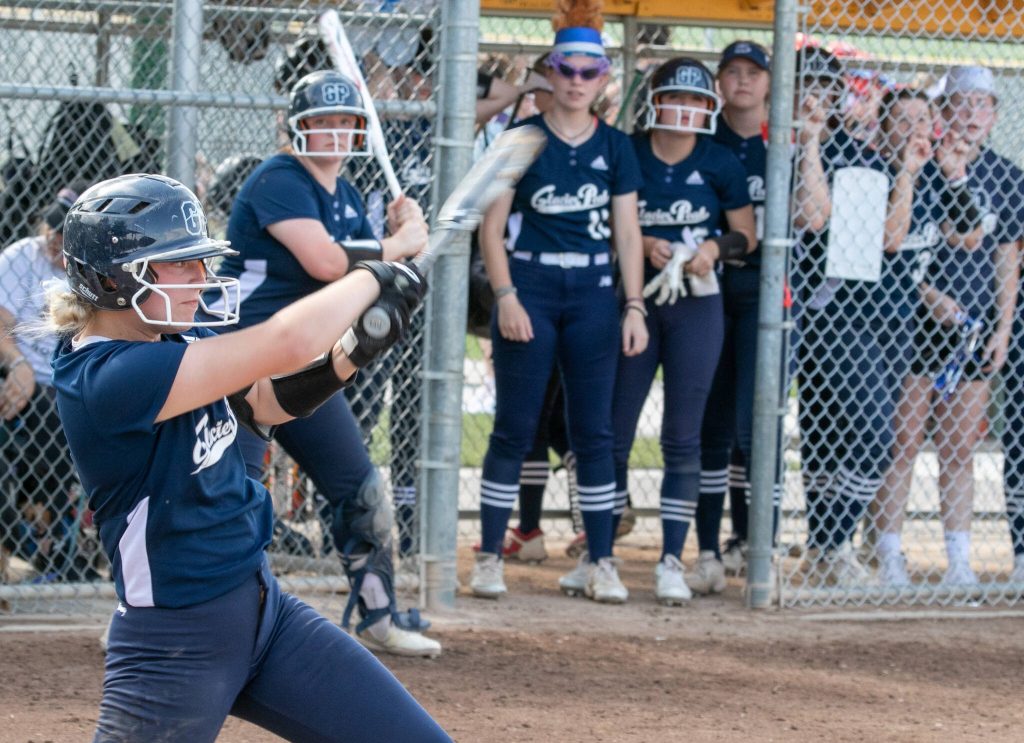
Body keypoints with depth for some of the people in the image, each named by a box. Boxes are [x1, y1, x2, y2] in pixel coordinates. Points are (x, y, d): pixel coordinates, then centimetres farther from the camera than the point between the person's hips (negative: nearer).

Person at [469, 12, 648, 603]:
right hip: (530, 288, -2)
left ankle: (600, 563, 6)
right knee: (515, 428, -1)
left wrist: (634, 306, -1)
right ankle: (490, 557, 3)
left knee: (594, 430, 3)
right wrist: (506, 297, -11)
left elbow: (628, 233, 7)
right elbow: (493, 227, -2)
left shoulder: (615, 148, 8)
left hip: (593, 293, 2)